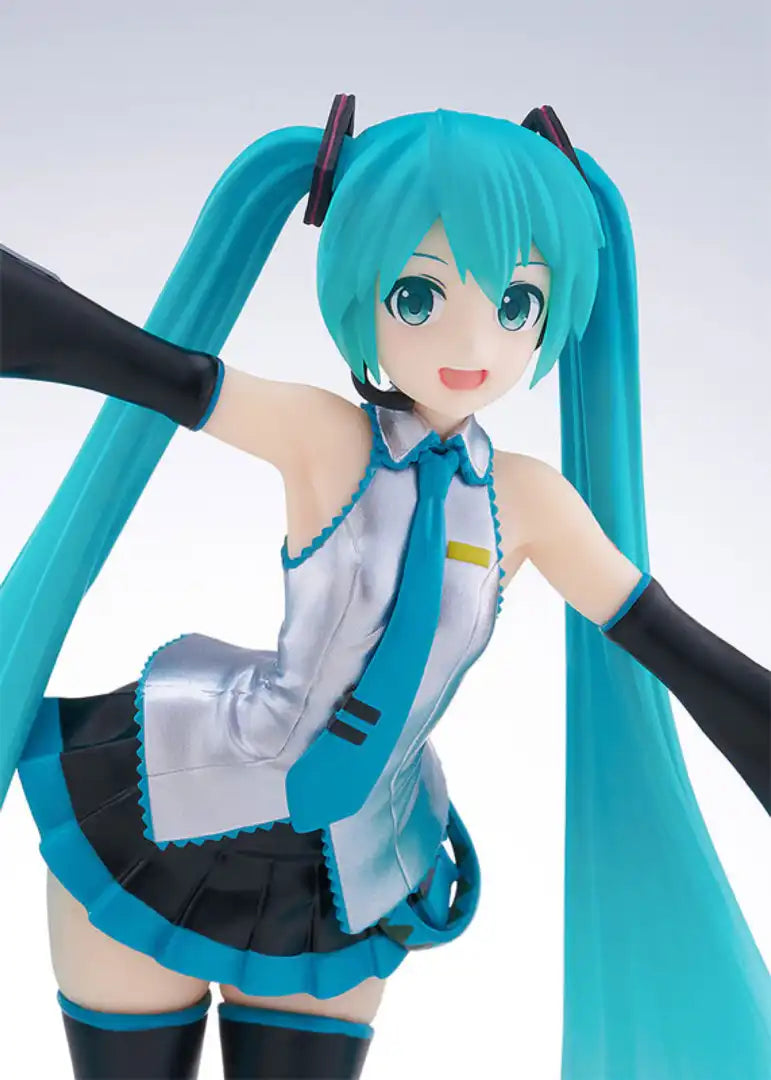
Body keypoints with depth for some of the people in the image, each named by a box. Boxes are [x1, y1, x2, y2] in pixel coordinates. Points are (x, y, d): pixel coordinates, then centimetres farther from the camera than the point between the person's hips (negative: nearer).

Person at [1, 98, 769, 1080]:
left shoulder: (530, 502, -7)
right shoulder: (326, 436, -16)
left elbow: (684, 656, -3)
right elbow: (130, 361, -25)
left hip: (342, 889, 3)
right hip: (160, 821, -2)